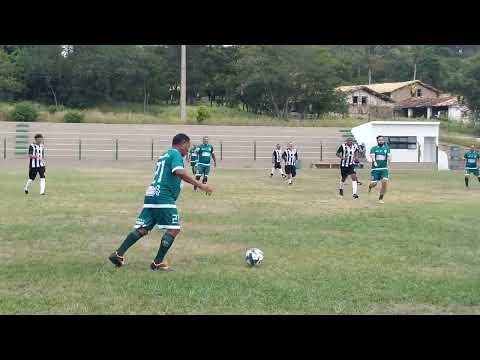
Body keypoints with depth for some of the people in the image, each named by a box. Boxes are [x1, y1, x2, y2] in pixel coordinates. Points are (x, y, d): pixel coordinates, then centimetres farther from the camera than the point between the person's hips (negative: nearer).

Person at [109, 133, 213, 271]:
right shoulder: (176, 154, -4)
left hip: (151, 194, 9)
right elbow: (180, 172, -21)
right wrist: (199, 185, -21)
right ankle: (158, 262, -5)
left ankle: (118, 254, 3)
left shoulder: (164, 155, 25)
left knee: (142, 229, 8)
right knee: (174, 229, -5)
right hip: (164, 198, -9)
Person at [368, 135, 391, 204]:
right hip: (375, 168, -1)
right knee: (374, 184, -2)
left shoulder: (386, 148, 8)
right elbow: (372, 156, -14)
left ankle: (380, 198, 1)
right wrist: (374, 161, -35)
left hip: (384, 168, 2)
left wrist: (389, 161, -26)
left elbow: (389, 156, -4)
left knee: (384, 182, -15)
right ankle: (370, 186, 39)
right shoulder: (374, 148, 1)